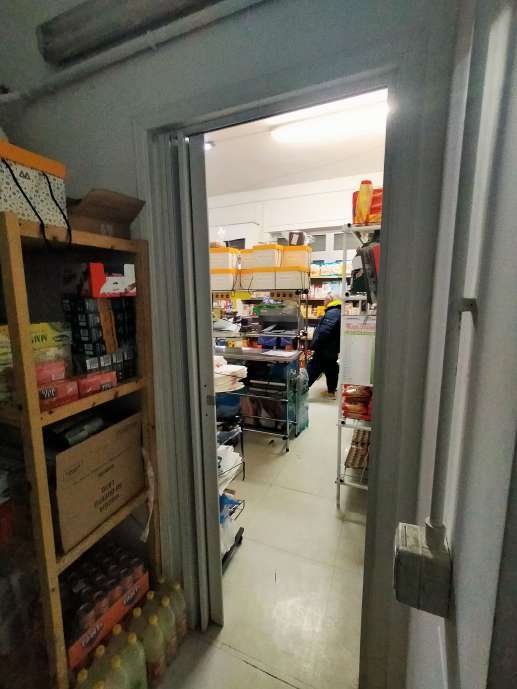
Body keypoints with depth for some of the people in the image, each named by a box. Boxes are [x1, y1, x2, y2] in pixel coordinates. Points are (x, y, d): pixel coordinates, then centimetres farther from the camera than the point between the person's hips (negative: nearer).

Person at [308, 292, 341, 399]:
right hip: (332, 350, 10)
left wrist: (315, 346, -22)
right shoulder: (339, 312, 14)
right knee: (331, 369, 16)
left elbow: (324, 331, -28)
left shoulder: (332, 313, -20)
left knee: (312, 370, -5)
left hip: (324, 349, -10)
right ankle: (331, 392, 27)